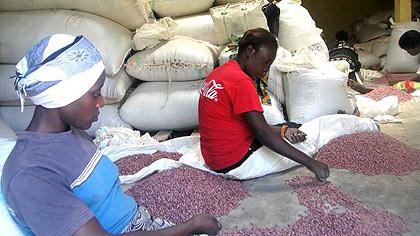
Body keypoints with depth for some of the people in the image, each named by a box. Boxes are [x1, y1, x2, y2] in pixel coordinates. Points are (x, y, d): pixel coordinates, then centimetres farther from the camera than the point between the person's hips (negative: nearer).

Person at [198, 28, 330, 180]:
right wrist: (310, 163, -19)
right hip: (235, 163, -9)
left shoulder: (220, 72, 8)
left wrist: (282, 131, -2)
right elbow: (264, 135, -24)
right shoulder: (241, 81, -22)